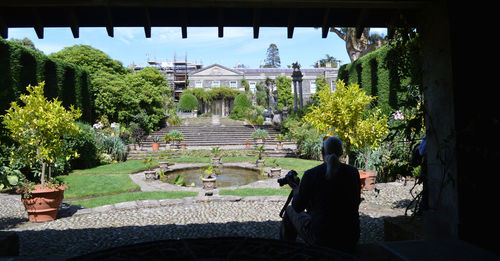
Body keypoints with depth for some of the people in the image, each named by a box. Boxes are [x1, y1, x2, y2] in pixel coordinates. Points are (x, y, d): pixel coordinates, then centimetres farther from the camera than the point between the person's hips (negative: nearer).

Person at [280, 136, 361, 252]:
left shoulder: (311, 174, -11)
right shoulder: (353, 172, -2)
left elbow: (298, 207, -1)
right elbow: (356, 204, 10)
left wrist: (296, 191, 18)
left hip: (320, 239, -3)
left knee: (290, 211, 24)